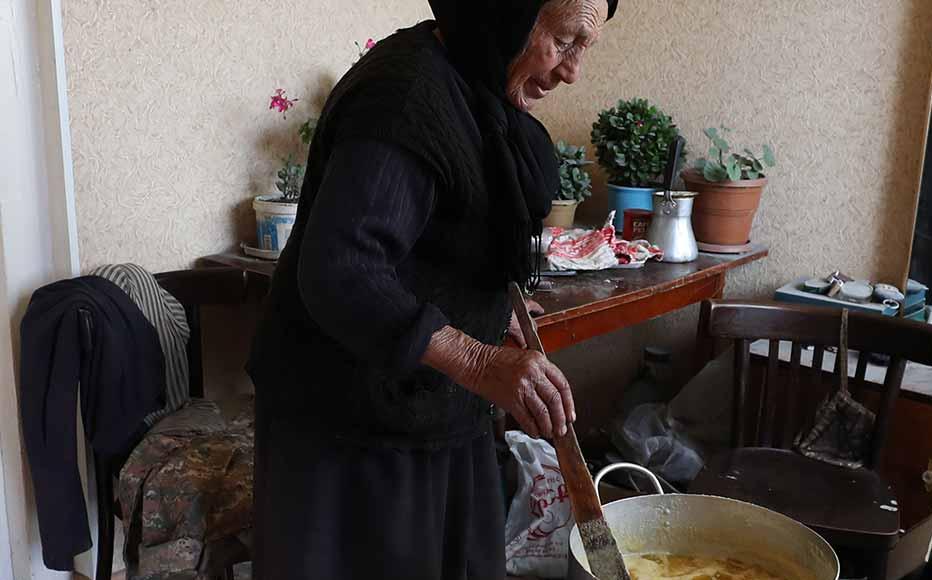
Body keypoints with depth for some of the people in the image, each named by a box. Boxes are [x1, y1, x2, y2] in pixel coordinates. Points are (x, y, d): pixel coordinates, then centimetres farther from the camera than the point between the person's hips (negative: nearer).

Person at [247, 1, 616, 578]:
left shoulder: (467, 92, 9)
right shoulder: (404, 97, -24)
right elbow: (337, 273, -34)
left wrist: (495, 312, 21)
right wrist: (477, 361, -39)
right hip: (353, 419, -9)